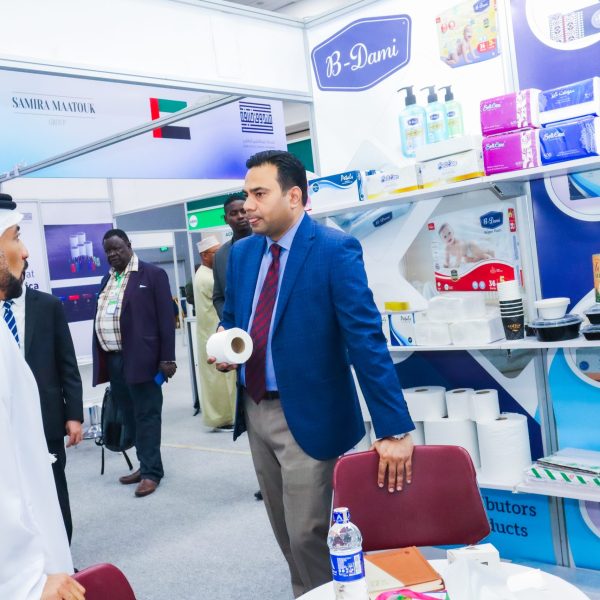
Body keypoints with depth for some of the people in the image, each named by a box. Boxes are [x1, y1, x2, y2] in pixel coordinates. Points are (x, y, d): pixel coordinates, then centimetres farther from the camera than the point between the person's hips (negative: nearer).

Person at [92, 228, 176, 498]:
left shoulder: (153, 274, -3)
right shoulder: (107, 279, 17)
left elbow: (166, 317, -8)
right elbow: (100, 318, 16)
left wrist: (167, 358, -13)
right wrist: (100, 359, 12)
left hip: (140, 358, -6)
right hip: (112, 359, 6)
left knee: (146, 415, 0)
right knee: (131, 415, 12)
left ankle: (151, 471, 7)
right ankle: (146, 465, 22)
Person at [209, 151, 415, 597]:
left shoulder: (336, 250, -15)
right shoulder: (242, 252, 5)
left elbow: (366, 339, -21)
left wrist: (394, 429, -24)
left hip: (306, 415, -6)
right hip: (253, 409, 7)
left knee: (308, 533, 1)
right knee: (286, 531, 18)